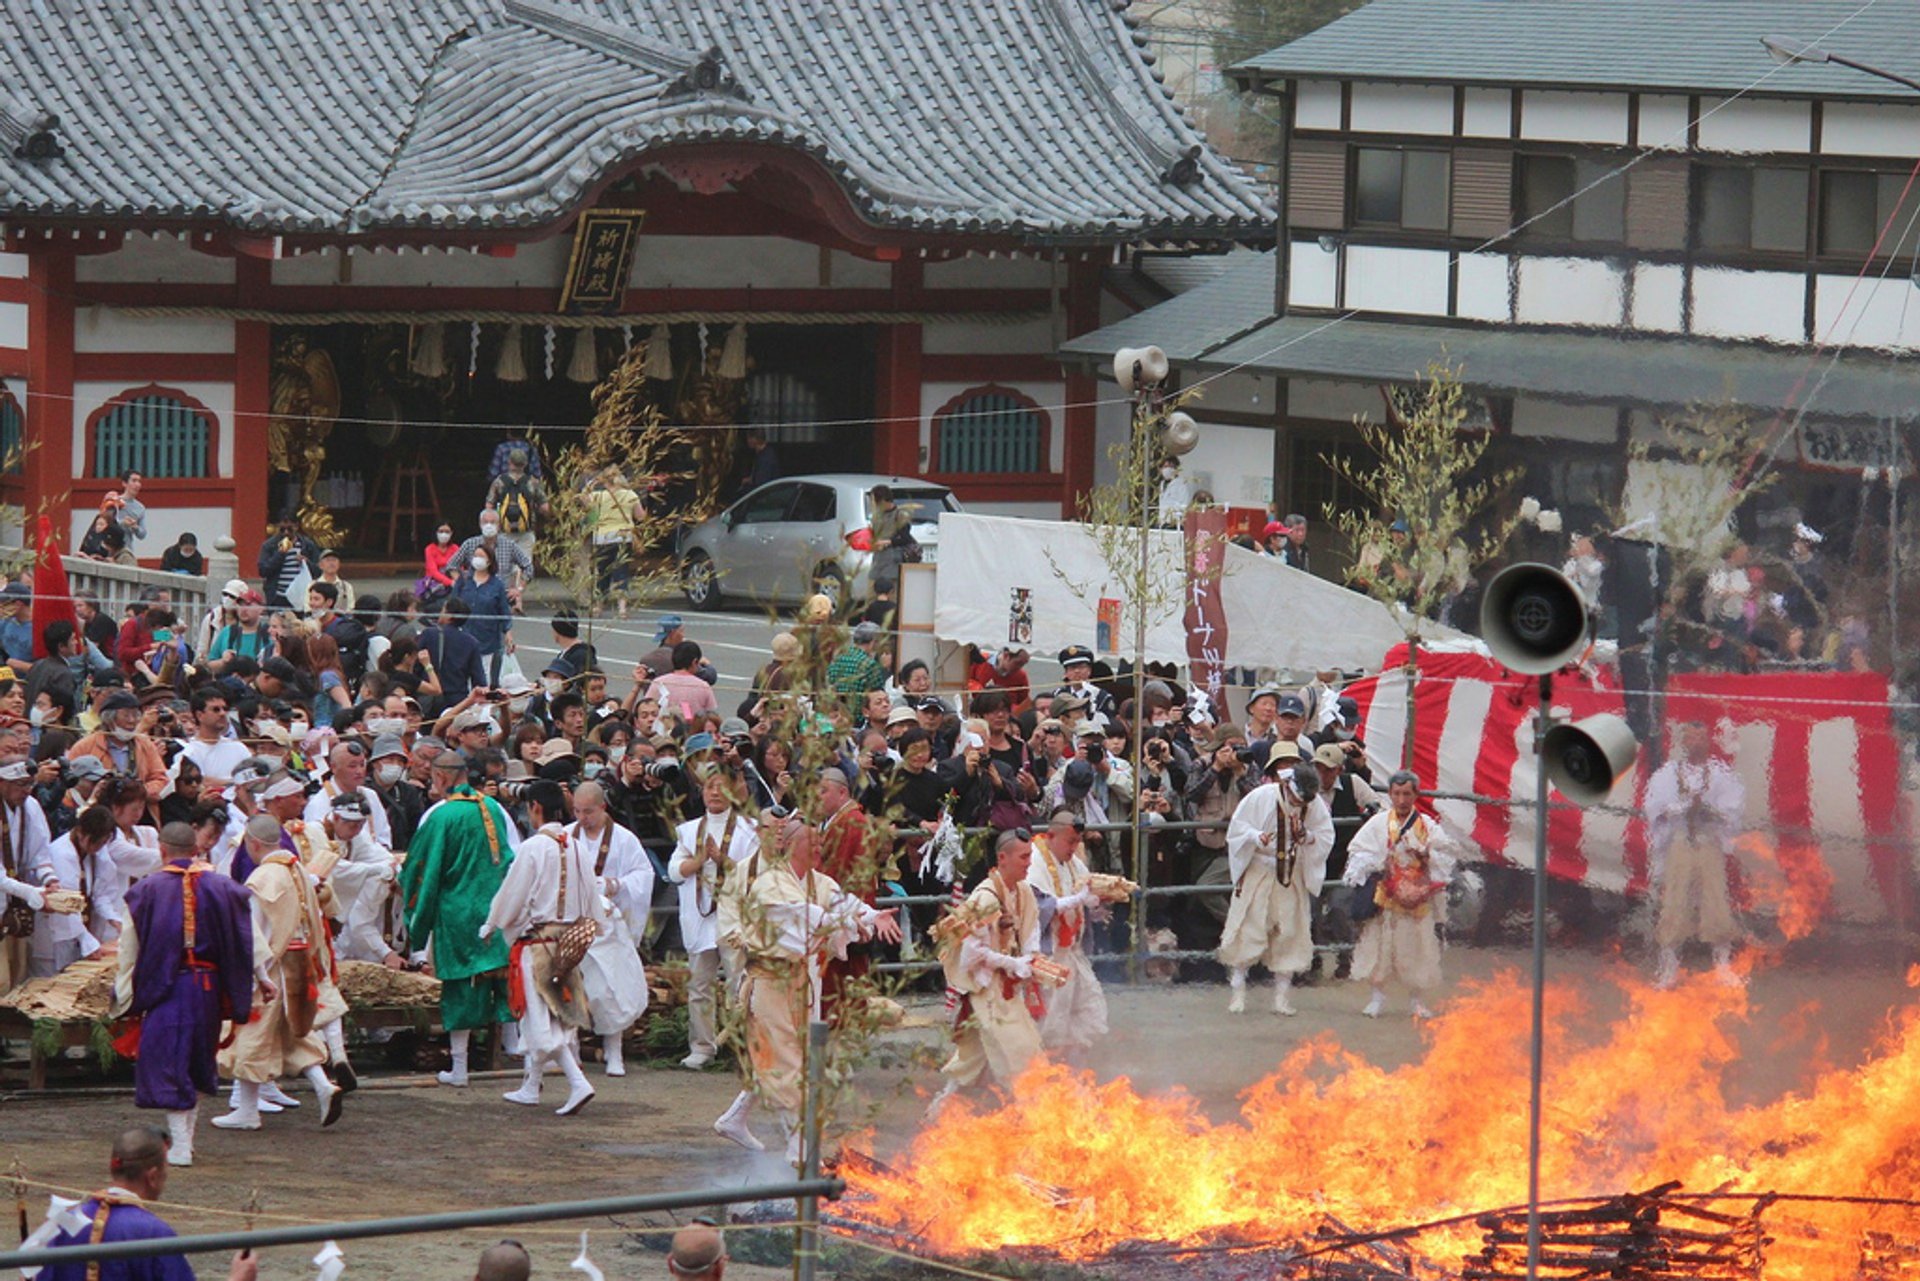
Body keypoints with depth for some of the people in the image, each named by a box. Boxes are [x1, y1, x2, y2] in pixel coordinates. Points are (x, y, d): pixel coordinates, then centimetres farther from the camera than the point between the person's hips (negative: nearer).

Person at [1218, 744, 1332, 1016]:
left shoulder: (1315, 805, -7)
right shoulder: (1261, 797, -14)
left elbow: (1326, 838, 2)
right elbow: (1237, 829, -7)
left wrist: (1307, 837, -19)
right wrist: (1256, 837, -26)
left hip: (1293, 876, 3)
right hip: (1258, 873, -3)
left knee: (1289, 934, 2)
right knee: (1247, 930, -5)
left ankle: (1282, 994, 10)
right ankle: (1238, 991, 2)